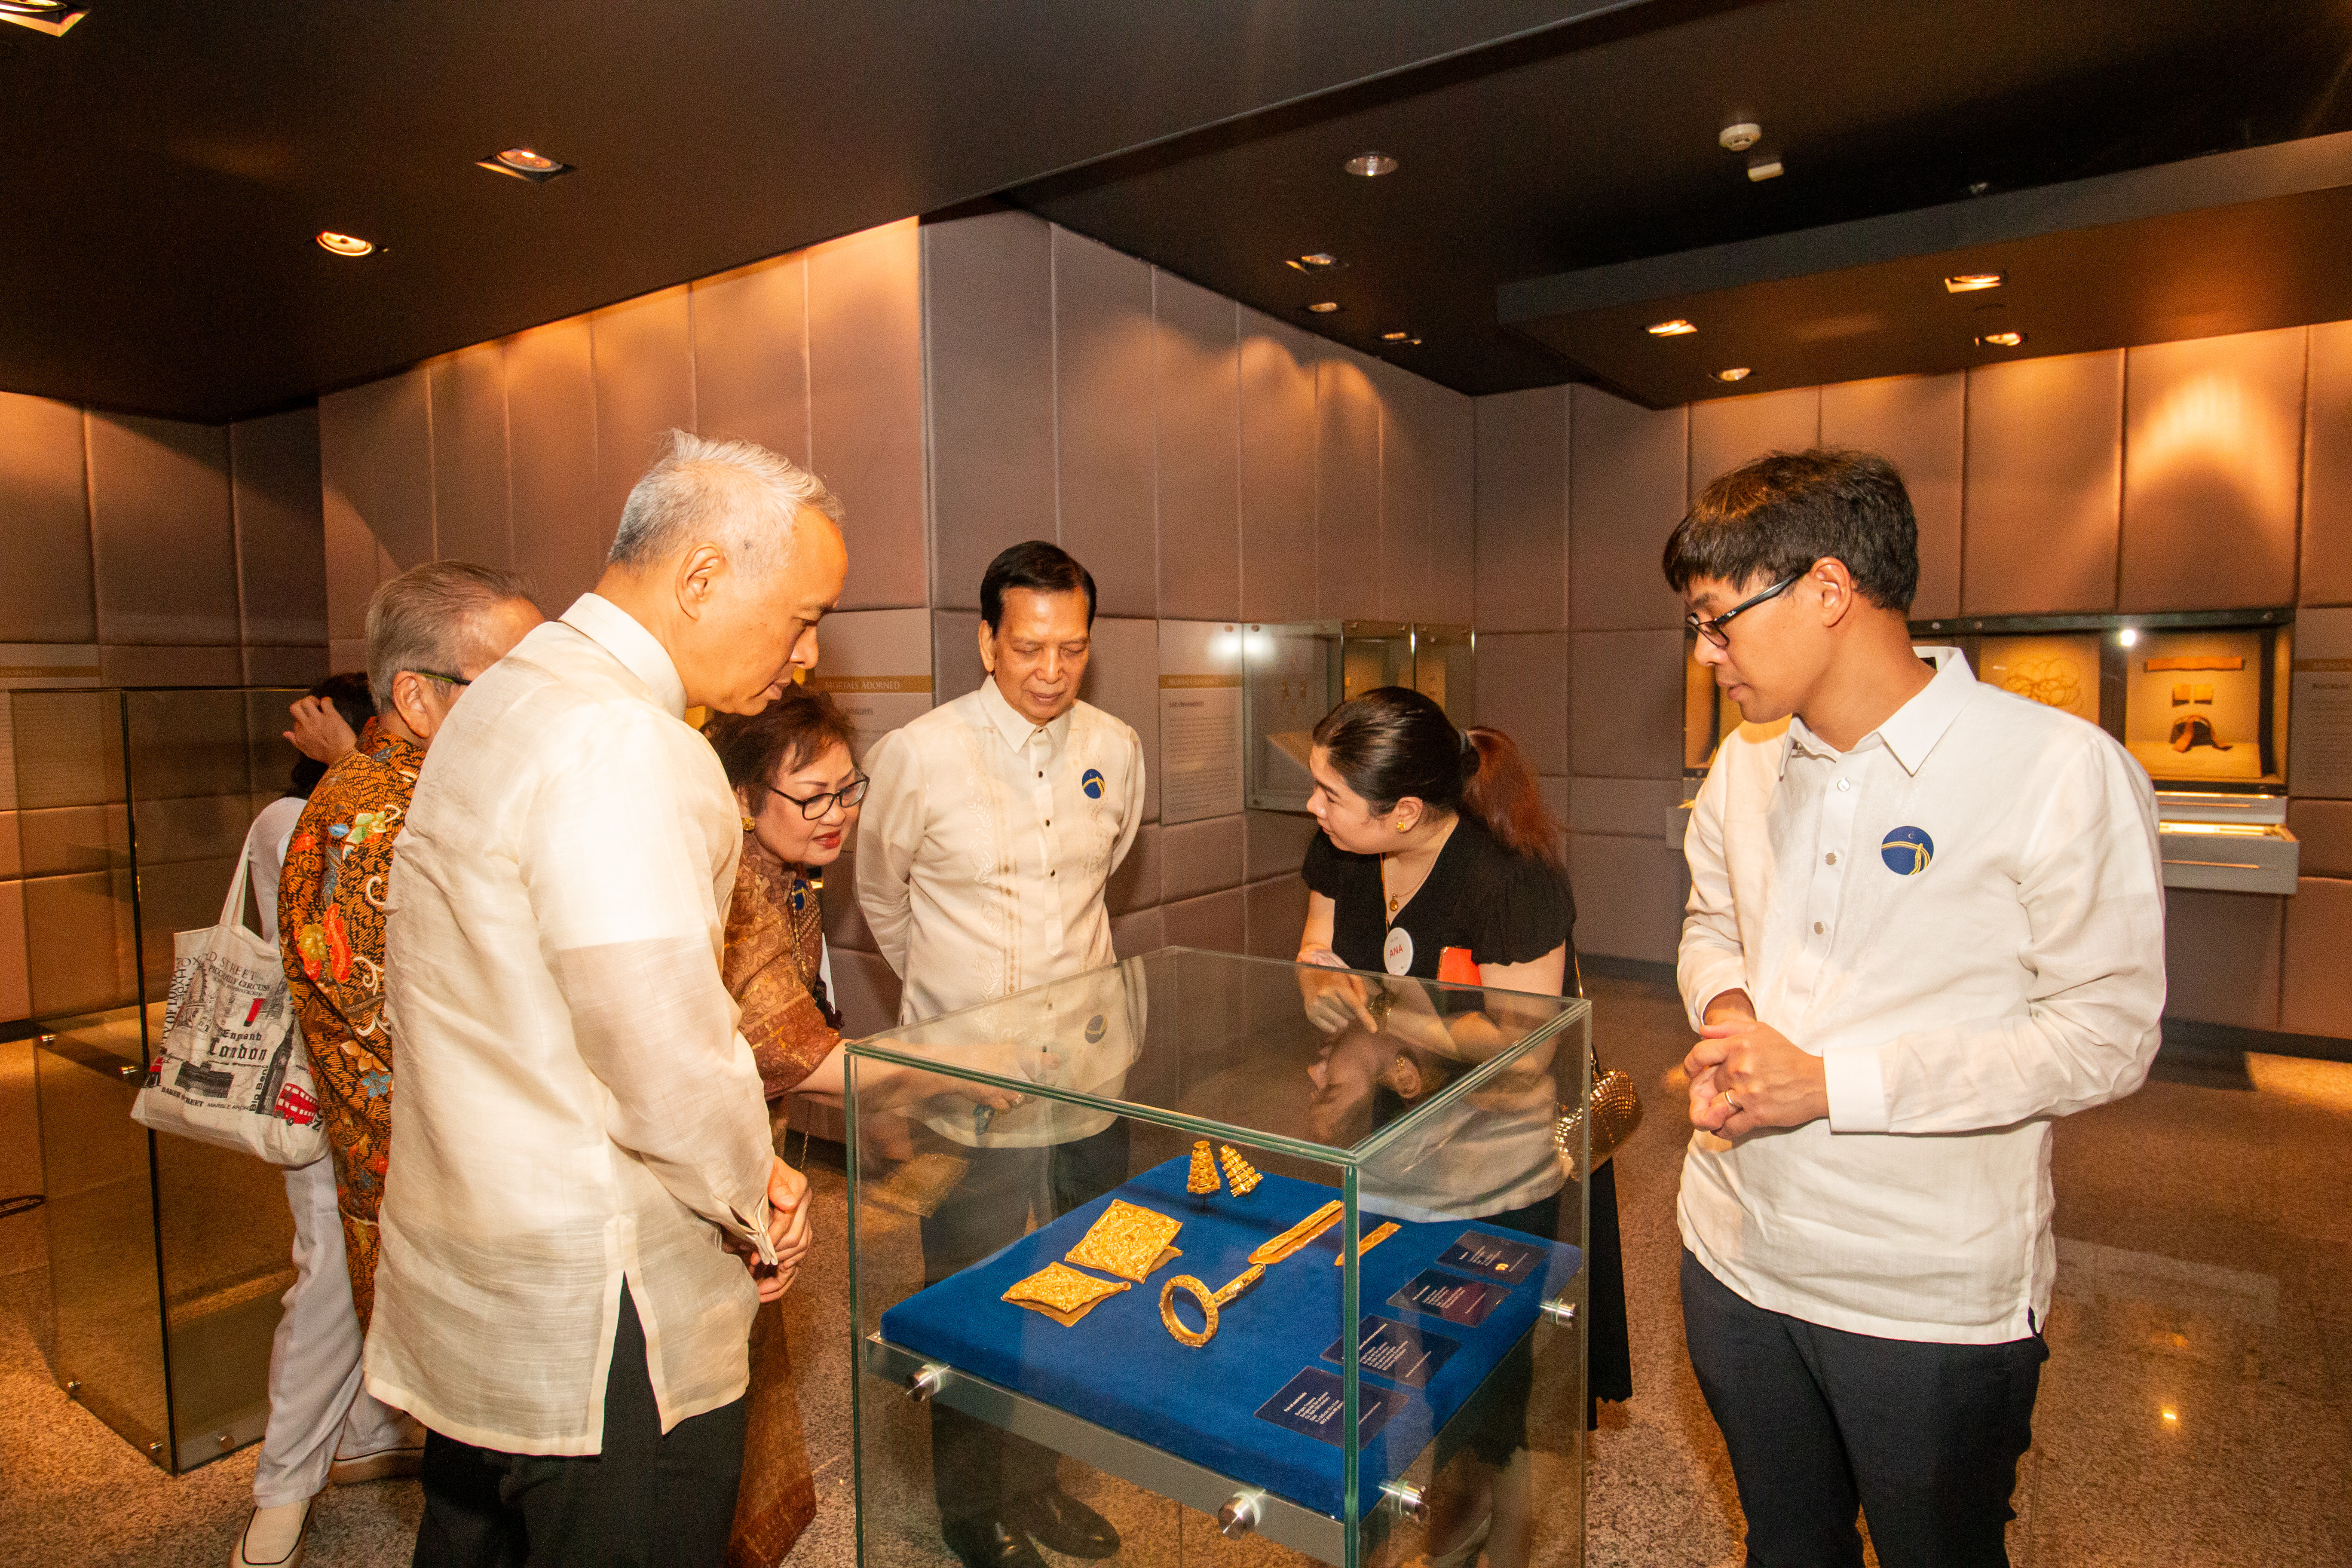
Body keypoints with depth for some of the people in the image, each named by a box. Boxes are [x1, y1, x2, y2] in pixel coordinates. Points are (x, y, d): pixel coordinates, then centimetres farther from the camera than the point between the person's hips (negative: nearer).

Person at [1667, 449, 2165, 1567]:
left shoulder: (2060, 773, -17)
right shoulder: (1745, 767, 2)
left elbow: (2108, 1034, -17)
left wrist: (1828, 1083, -23)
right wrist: (1726, 1015, -8)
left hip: (1932, 1303, -5)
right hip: (1736, 1259, 5)